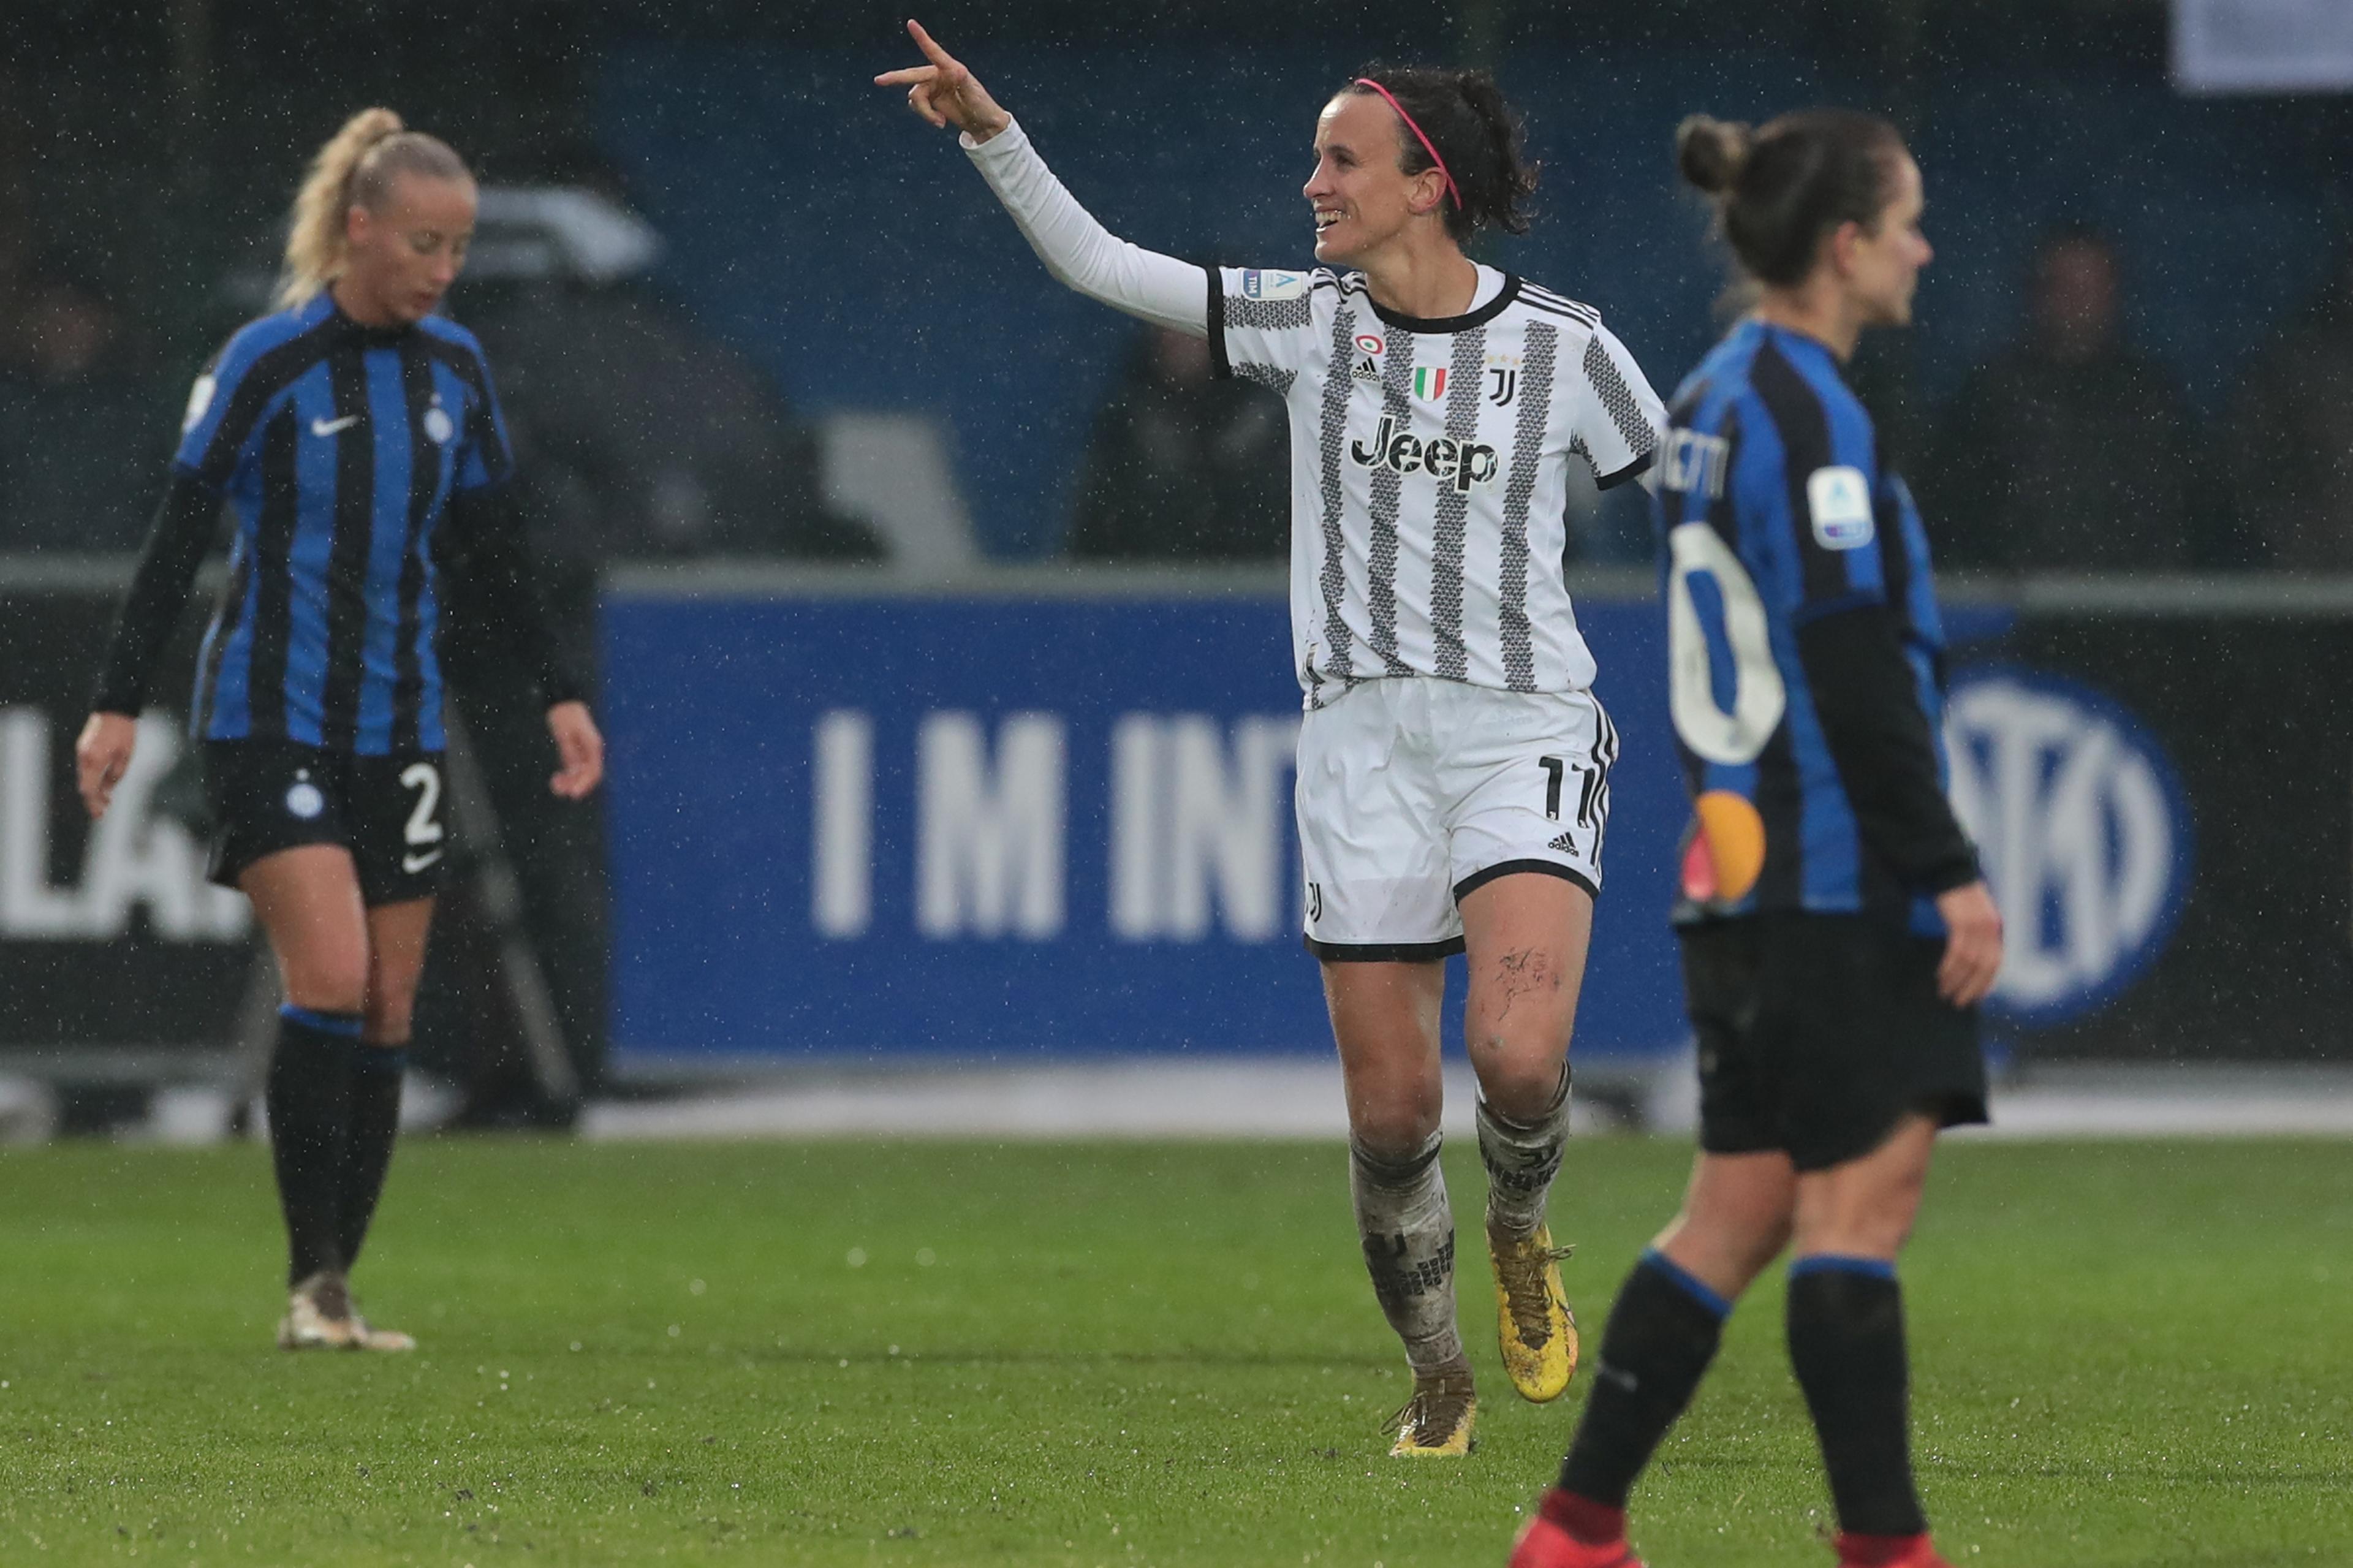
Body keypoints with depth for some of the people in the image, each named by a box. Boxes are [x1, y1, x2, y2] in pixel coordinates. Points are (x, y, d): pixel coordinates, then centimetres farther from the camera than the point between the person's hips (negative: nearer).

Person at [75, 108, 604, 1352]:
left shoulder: (454, 369, 6)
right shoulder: (268, 363, -10)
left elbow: (492, 548, 16)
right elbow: (178, 536, -9)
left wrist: (559, 692, 11)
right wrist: (118, 706, -13)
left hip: (398, 726, 6)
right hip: (271, 720, -6)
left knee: (386, 1012, 3)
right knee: (331, 979, -18)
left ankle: (336, 1295, 9)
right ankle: (312, 1282, -11)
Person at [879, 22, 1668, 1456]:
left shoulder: (1563, 347, -2)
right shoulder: (1309, 322, 4)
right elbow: (1098, 265, 0)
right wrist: (993, 133, -11)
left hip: (1526, 730, -3)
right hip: (1364, 733, 3)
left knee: (1520, 1057, -24)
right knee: (1389, 1108, 0)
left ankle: (1520, 1228, 10)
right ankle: (1438, 1380, 20)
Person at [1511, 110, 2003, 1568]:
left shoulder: (1717, 401, 16)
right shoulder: (1808, 415, -14)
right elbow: (1855, 671, -19)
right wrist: (1952, 872, -18)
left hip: (1745, 871, 10)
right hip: (1839, 881, -10)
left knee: (1741, 1210, 10)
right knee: (1861, 1193, -7)